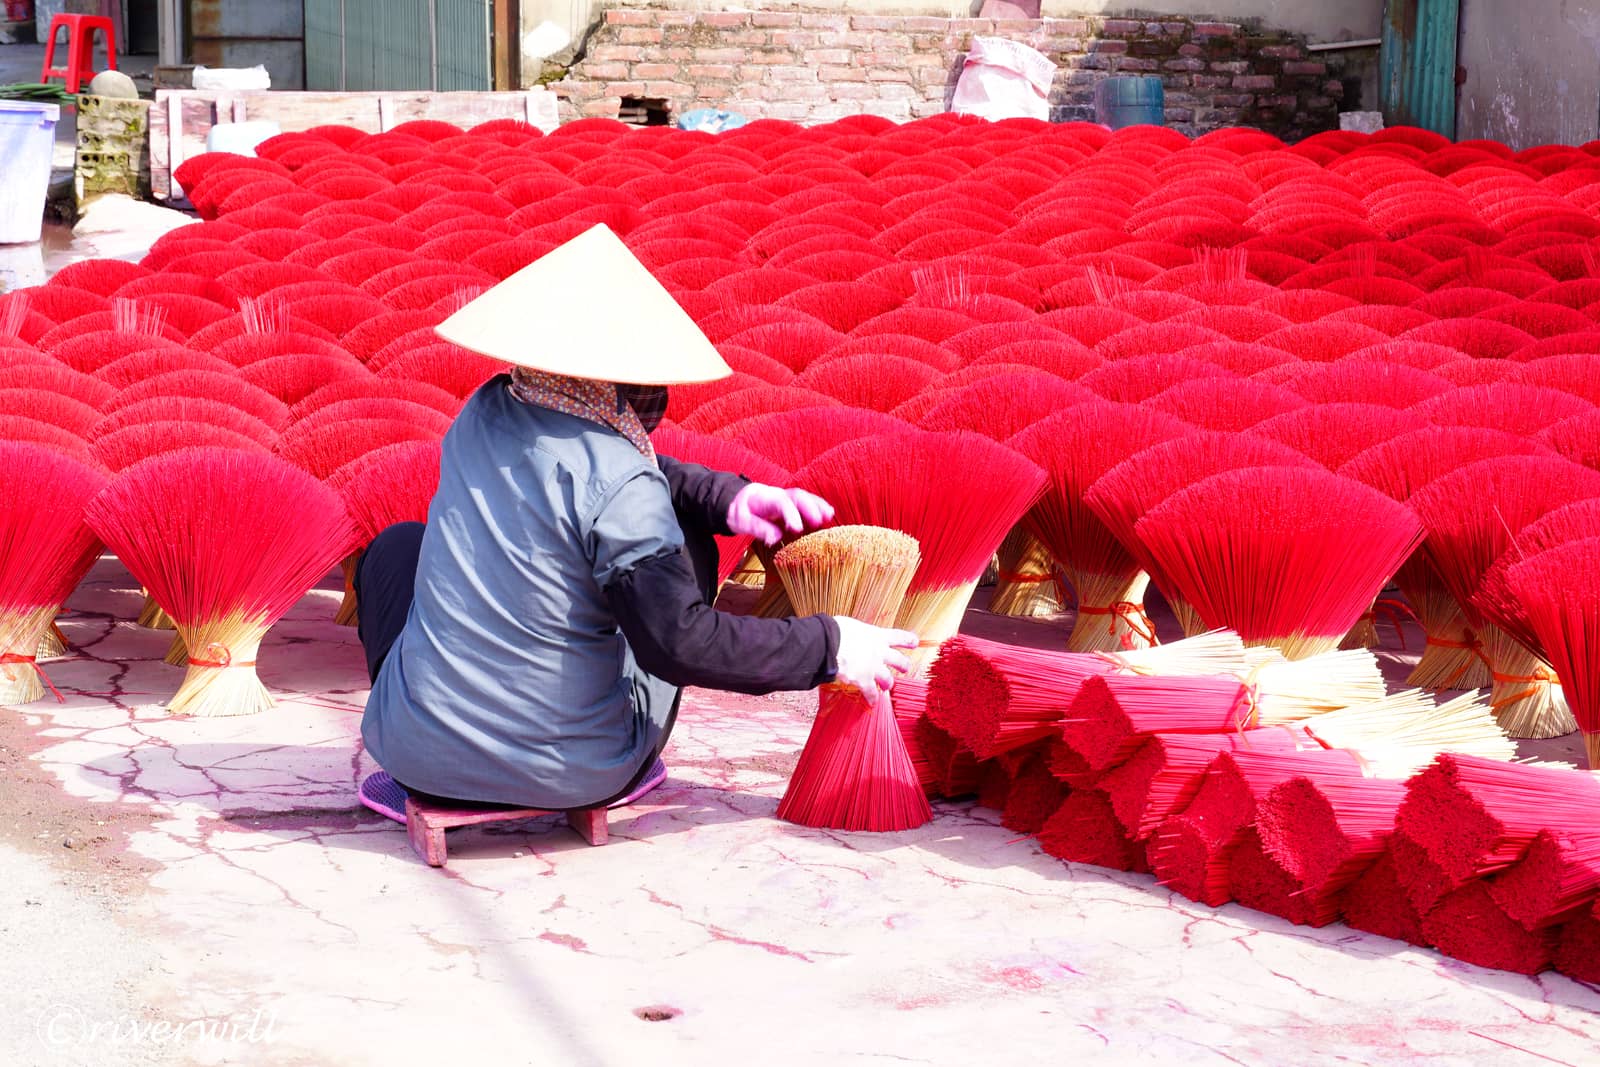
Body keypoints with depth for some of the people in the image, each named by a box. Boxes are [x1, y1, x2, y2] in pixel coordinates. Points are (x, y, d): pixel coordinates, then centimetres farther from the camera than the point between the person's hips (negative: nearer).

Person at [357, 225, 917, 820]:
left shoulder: (486, 413, 1)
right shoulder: (621, 489, -19)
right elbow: (680, 641, -20)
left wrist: (728, 497, 4)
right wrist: (829, 648, -12)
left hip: (424, 746, 4)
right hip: (571, 778, -4)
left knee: (399, 547, 32)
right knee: (682, 542, 16)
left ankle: (424, 784, 27)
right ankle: (624, 771, 22)